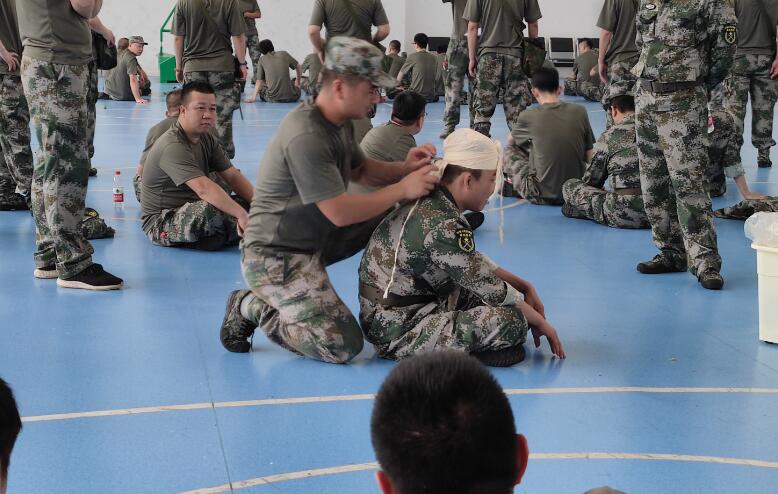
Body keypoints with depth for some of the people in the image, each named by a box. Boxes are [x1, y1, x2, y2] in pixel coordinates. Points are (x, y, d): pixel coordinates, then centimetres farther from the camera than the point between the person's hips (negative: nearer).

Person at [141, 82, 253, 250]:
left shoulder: (207, 140, 7)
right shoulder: (172, 146, -24)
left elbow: (233, 177, 1)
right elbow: (203, 188, -37)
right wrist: (242, 215, -44)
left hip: (191, 214, 9)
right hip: (161, 224, -9)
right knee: (208, 209, -36)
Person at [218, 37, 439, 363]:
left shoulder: (340, 123, 5)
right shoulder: (306, 137, -27)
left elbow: (361, 170, 18)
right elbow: (340, 213, -27)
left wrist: (405, 168, -1)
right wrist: (402, 189, -20)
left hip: (314, 238, 10)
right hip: (276, 257, -10)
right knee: (343, 345, -18)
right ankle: (251, 307, -1)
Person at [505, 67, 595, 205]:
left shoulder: (529, 116, -9)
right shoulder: (580, 111, -3)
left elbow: (511, 141, 14)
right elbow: (589, 156, 2)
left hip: (543, 195, -3)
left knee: (510, 150, 18)